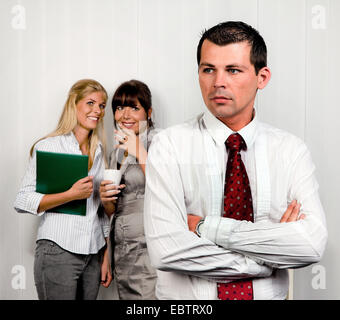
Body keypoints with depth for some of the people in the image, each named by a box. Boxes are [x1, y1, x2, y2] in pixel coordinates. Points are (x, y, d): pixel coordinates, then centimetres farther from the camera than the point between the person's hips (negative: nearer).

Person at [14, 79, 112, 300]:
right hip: (58, 252, -5)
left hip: (93, 254, 5)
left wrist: (106, 255, 12)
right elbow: (23, 201, -9)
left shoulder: (99, 151, 13)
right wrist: (71, 194, -19)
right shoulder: (48, 147, -5)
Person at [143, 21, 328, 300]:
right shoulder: (169, 146, -12)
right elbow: (165, 250, -23)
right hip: (188, 300, -1)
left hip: (268, 294, 2)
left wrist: (207, 226, -22)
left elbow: (313, 244, -19)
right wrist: (268, 261, -18)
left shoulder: (291, 149, -5)